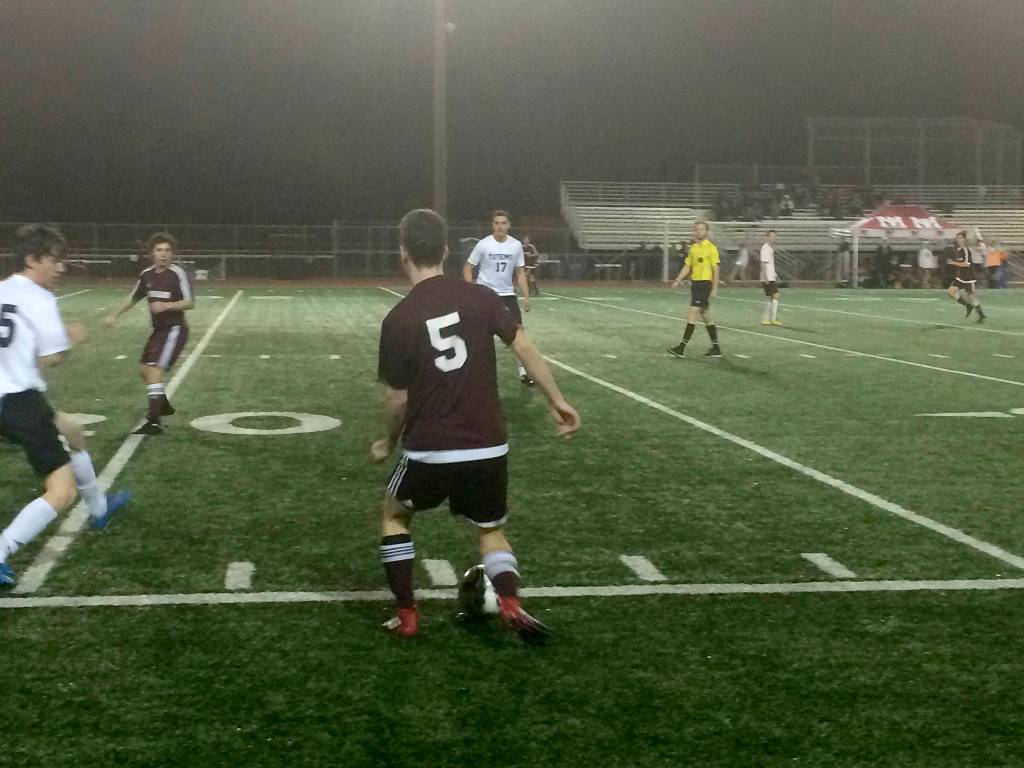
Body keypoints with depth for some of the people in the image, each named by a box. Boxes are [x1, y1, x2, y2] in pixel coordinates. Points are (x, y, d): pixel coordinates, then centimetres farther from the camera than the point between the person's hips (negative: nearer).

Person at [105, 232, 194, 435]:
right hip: (159, 329, 8)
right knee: (144, 369, 18)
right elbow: (134, 298, 20)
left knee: (155, 370, -19)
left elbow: (189, 303, -16)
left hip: (174, 329, -8)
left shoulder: (177, 273, -15)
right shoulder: (147, 274, 5)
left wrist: (166, 306, -29)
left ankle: (154, 422, -20)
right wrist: (115, 315, 15)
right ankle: (163, 405, 41)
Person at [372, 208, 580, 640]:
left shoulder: (397, 320, -7)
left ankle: (407, 616, 22)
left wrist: (388, 444, 15)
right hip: (488, 447, 2)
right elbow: (524, 349, -6)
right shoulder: (480, 297, -1)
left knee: (393, 514, 26)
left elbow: (398, 400, -3)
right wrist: (557, 402, 3)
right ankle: (510, 604, -4)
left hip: (429, 451, -2)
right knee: (492, 531, 23)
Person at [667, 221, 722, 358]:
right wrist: (678, 280, 3)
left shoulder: (711, 248, -8)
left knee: (692, 315, -12)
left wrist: (714, 288, -14)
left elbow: (715, 269, -9)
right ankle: (716, 348, 20)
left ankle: (682, 348, -12)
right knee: (706, 316, 12)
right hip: (695, 283, 8)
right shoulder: (693, 248, 12)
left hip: (705, 284, -8)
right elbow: (687, 266, 15)